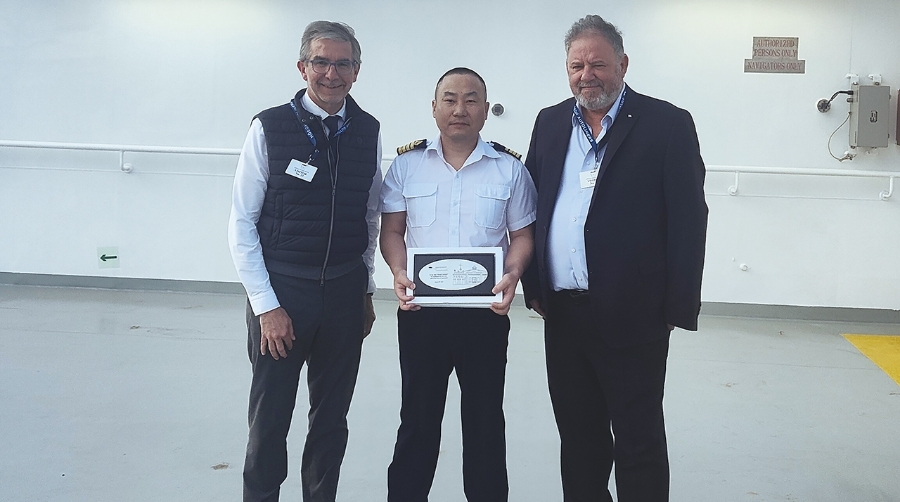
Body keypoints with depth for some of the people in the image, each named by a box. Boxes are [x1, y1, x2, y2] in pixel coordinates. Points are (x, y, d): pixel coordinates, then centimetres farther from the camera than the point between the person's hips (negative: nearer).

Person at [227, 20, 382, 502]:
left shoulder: (368, 132, 3)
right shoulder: (269, 127, -8)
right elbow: (241, 223, -7)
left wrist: (366, 291, 12)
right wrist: (266, 305, -10)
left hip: (346, 293, 4)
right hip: (280, 290, -3)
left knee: (332, 418, 15)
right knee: (269, 421, 5)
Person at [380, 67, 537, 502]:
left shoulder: (509, 169, 2)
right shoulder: (407, 164, 3)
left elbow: (522, 236, 5)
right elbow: (392, 231, 4)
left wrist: (512, 275, -14)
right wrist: (399, 273, -14)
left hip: (486, 313, 0)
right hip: (421, 309, 0)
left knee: (485, 418, 12)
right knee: (418, 417, 11)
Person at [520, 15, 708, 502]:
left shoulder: (667, 124, -5)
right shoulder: (550, 123, 11)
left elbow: (688, 221, -8)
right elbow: (530, 207, 13)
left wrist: (678, 309, -11)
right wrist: (533, 286, 8)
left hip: (631, 316, -5)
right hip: (562, 314, 5)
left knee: (638, 442, 6)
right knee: (577, 438, 17)